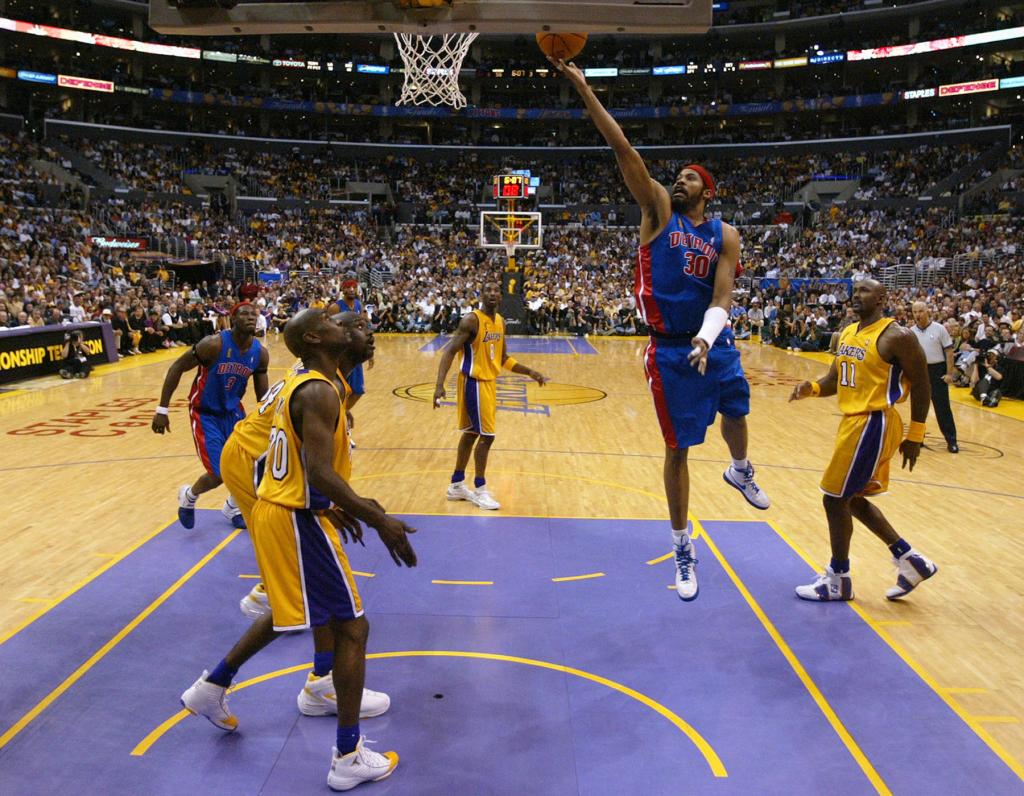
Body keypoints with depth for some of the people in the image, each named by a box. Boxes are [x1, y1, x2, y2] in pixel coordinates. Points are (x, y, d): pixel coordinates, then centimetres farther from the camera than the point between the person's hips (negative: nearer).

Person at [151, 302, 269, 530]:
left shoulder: (260, 353, -8)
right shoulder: (214, 344, -24)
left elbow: (262, 393, 4)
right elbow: (177, 368, -15)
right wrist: (162, 409, -16)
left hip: (233, 410, 6)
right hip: (205, 413, -5)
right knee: (219, 475, -10)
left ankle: (232, 508, 34)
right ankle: (188, 496, 25)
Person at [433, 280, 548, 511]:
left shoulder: (501, 322, 8)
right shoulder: (471, 320, -17)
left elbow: (503, 358, 17)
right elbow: (449, 351, -22)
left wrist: (530, 372, 13)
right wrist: (440, 384, -34)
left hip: (489, 381, 8)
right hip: (474, 382, -8)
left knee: (471, 433, 14)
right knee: (487, 435, -6)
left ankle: (456, 485, 26)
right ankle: (480, 490, 9)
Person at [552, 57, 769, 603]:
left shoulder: (724, 235, 3)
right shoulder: (658, 210, -1)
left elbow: (722, 296, -8)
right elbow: (622, 149, -9)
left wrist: (706, 339, -28)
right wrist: (583, 89, -15)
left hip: (713, 344, 3)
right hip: (670, 350, -3)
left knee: (734, 414, 21)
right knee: (678, 449, 1)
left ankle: (740, 471, 58)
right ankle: (683, 549, 15)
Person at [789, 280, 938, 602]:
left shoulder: (897, 336, -13)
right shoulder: (848, 333, 12)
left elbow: (921, 385, -11)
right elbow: (835, 379, 16)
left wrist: (915, 436, -12)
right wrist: (812, 388, -6)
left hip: (873, 425, -9)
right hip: (853, 422, 9)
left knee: (836, 499, -3)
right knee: (853, 499, 17)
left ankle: (838, 580, 14)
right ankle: (911, 561, 30)